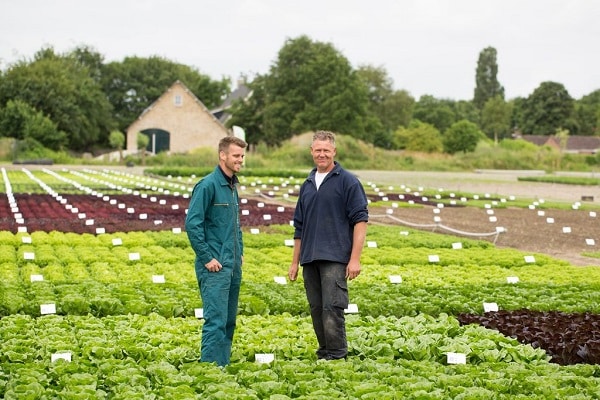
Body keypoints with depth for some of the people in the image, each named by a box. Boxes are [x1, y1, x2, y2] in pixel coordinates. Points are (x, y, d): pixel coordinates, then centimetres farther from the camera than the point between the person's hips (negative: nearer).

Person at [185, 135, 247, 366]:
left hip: (233, 266, 9)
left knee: (229, 320, 11)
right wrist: (206, 258, -16)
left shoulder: (233, 186, 16)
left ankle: (224, 365, 18)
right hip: (215, 267, -9)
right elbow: (192, 223, -17)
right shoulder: (208, 185, -12)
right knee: (216, 320, -11)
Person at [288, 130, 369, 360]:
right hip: (310, 259, 6)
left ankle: (337, 356, -7)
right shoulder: (307, 184, 17)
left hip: (334, 258, -6)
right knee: (317, 310, 8)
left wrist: (355, 258, -14)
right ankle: (324, 354, 17)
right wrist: (295, 262, 18)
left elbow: (360, 220, -6)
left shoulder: (347, 181, -1)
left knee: (332, 308, -12)